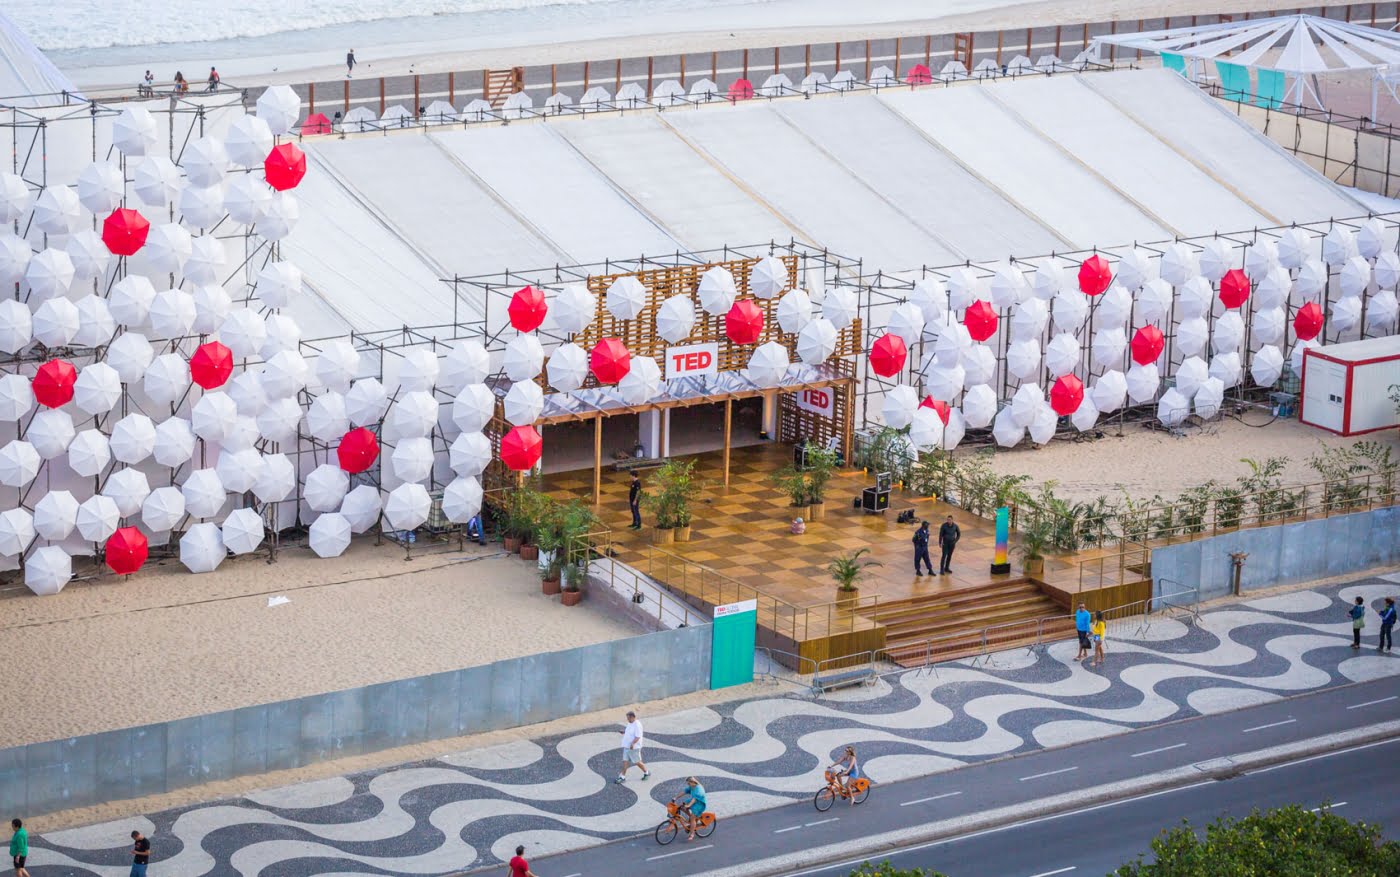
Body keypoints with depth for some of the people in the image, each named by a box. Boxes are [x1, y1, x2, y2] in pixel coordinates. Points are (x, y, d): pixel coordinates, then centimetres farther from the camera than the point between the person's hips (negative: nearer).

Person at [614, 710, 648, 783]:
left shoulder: (637, 725, -19)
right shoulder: (630, 724, 10)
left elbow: (638, 736, -24)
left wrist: (632, 744, -35)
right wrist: (624, 732, 7)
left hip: (634, 747, -9)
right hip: (626, 746, 9)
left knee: (637, 762, 4)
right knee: (625, 761, 6)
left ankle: (646, 773, 24)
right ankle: (622, 777, 9)